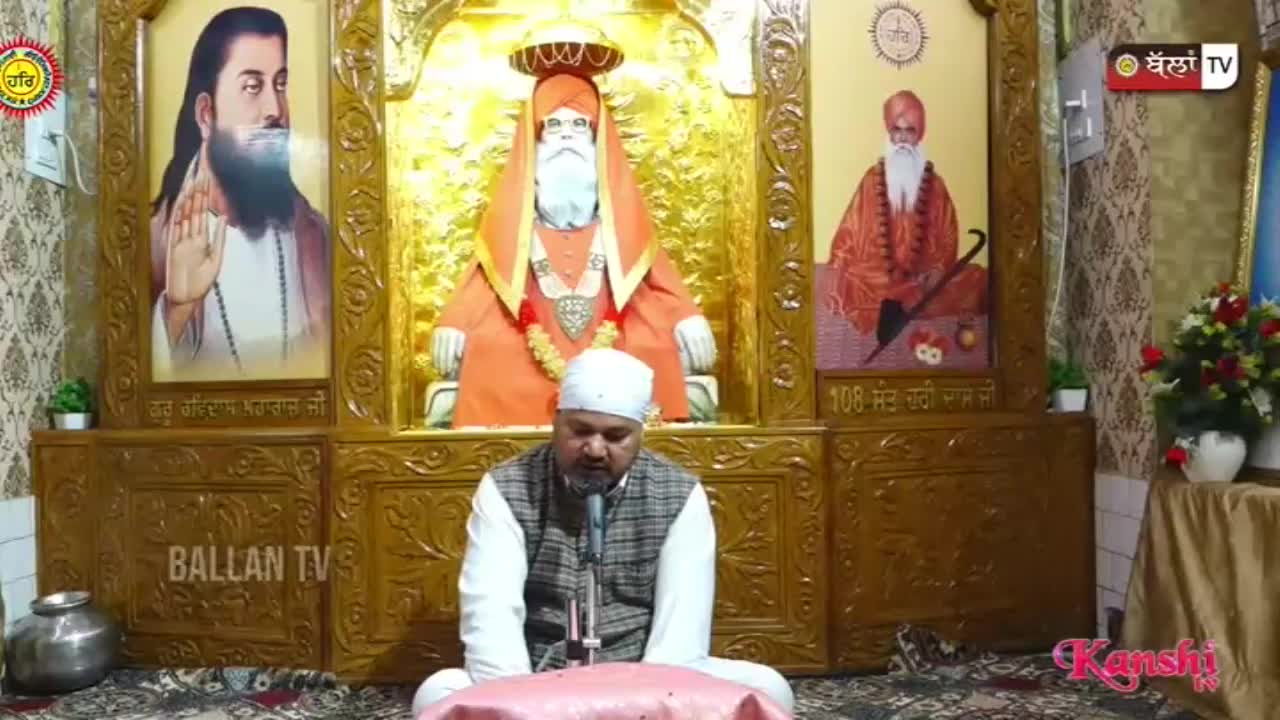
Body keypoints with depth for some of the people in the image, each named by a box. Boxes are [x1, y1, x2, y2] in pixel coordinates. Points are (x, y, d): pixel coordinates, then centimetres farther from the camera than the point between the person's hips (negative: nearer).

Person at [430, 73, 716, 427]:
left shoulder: (618, 203, 13)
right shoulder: (515, 203, 12)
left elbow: (655, 268, 8)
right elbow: (487, 269, 7)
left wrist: (688, 320, -5)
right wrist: (453, 326, -6)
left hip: (613, 334, 1)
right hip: (528, 337, 0)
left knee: (659, 348, -26)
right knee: (488, 351, -27)